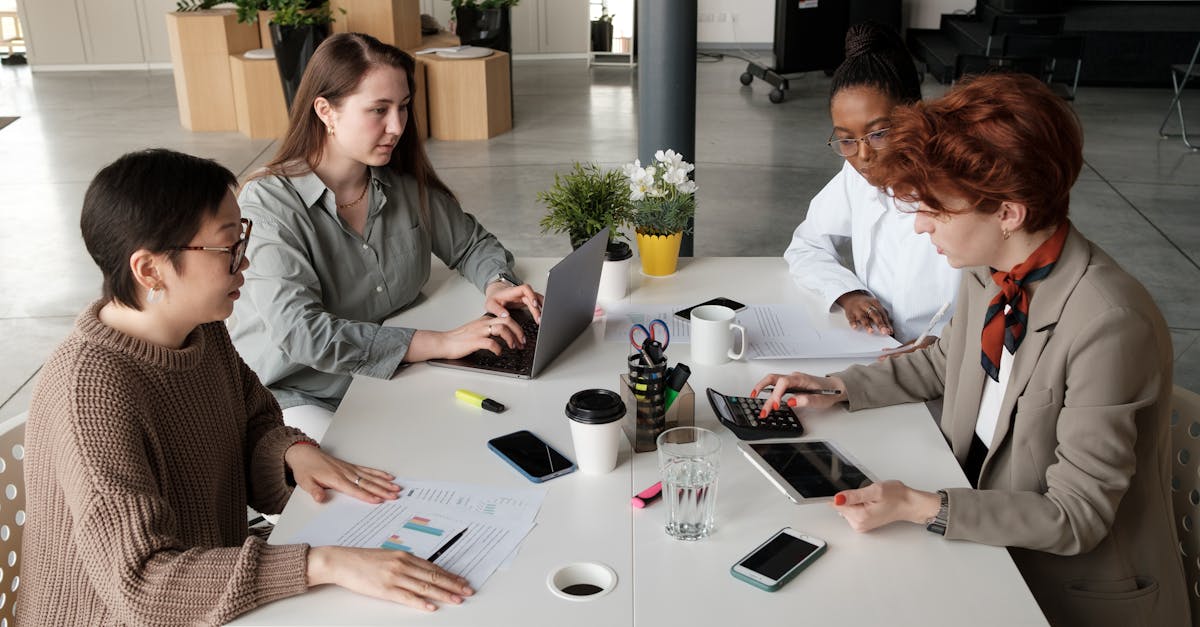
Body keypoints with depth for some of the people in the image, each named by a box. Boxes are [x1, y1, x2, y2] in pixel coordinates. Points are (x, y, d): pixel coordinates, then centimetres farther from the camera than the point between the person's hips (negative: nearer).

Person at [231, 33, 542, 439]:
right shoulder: (268, 203, -17)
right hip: (294, 398, -5)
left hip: (391, 379, 5)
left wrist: (496, 283, -9)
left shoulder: (407, 187, 0)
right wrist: (442, 343, -32)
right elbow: (300, 332, -28)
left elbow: (471, 244, 16)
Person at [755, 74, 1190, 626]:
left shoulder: (1110, 326, -30)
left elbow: (1076, 517, -23)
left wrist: (920, 507, -29)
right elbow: (946, 360, 14)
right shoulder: (988, 272, -7)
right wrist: (837, 388, 3)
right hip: (985, 541, 6)